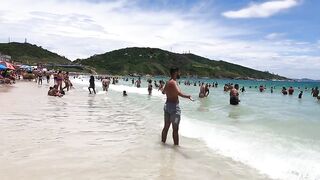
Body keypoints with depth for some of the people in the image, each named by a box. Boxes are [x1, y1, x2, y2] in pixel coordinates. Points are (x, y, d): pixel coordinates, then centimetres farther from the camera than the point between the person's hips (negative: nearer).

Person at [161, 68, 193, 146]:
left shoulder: (168, 82, 11)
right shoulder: (173, 82, -16)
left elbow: (163, 92, 31)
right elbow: (179, 93, -34)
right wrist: (188, 96, -47)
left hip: (167, 105, 9)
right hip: (174, 107, -9)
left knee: (166, 126, 18)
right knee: (175, 129, -3)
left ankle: (163, 142, 28)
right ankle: (176, 145, 1)